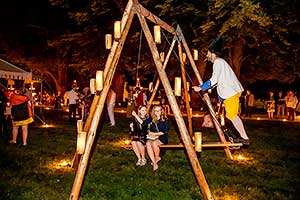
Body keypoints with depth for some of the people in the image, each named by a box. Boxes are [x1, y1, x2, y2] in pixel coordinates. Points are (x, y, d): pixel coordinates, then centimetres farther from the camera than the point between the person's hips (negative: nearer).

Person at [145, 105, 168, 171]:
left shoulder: (164, 119, -1)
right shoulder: (151, 119, 7)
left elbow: (164, 132, -10)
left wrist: (154, 134, -12)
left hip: (162, 138, -3)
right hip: (152, 137, 3)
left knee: (154, 143, -33)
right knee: (148, 143, -29)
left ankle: (157, 157, -4)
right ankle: (154, 163, -27)